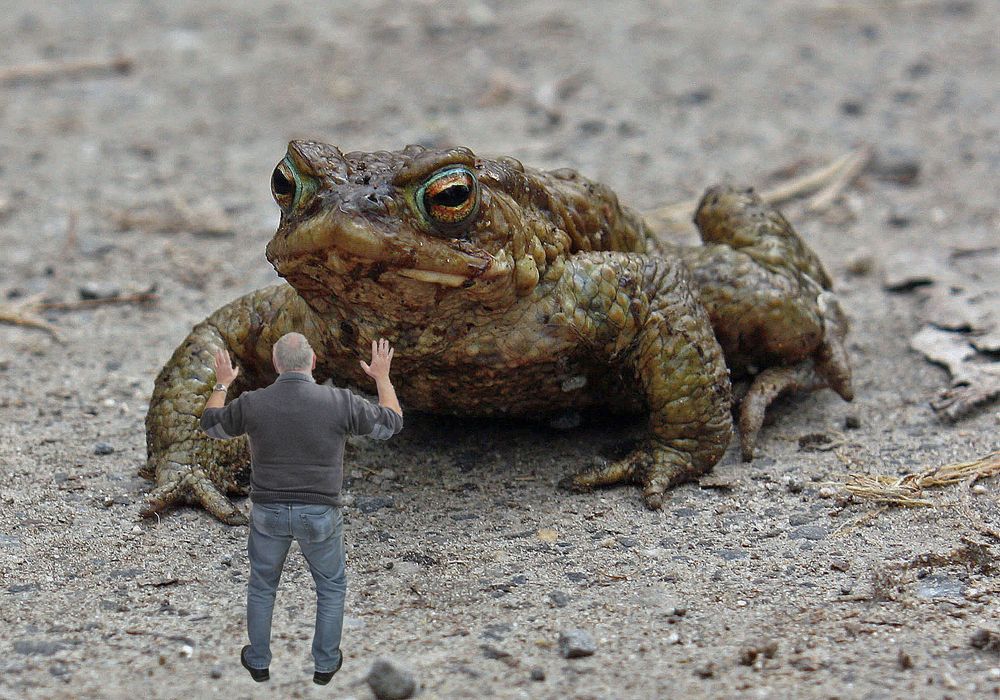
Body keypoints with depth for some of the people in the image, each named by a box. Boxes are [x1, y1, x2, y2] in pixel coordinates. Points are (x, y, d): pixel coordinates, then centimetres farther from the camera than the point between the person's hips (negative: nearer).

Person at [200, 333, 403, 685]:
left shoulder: (251, 403, -10)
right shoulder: (340, 402, -14)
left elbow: (211, 424, 10)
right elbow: (391, 423, 1)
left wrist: (222, 384, 26)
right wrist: (382, 377, 14)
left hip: (268, 511, 1)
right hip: (320, 514, -1)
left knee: (261, 587, 22)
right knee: (331, 588, 21)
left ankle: (258, 662, 34)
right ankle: (325, 664, 29)